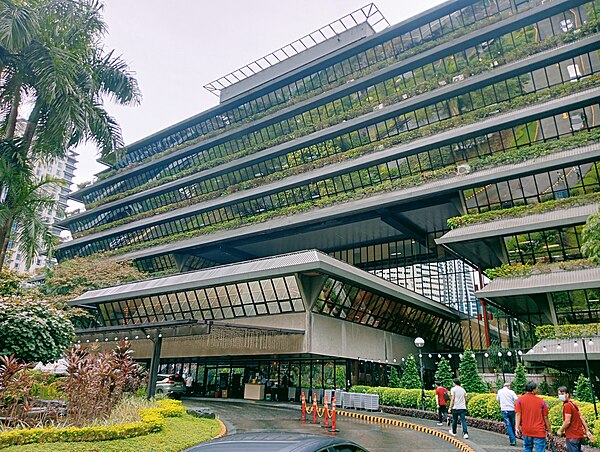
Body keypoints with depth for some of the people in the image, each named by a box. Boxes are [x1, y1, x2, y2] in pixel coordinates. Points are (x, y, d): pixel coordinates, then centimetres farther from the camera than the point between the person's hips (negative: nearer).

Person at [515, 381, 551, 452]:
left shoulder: (520, 400, -3)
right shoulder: (541, 401, -7)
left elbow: (518, 414, -8)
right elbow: (545, 417, -1)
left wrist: (517, 427, -7)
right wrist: (549, 431, 9)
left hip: (526, 431, 2)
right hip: (539, 432, -2)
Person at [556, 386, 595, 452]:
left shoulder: (567, 405, -17)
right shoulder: (573, 404, 11)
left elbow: (567, 421, -20)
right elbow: (581, 418, 13)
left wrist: (560, 431, -8)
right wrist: (587, 431, 16)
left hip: (572, 437, -9)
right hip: (579, 435, 9)